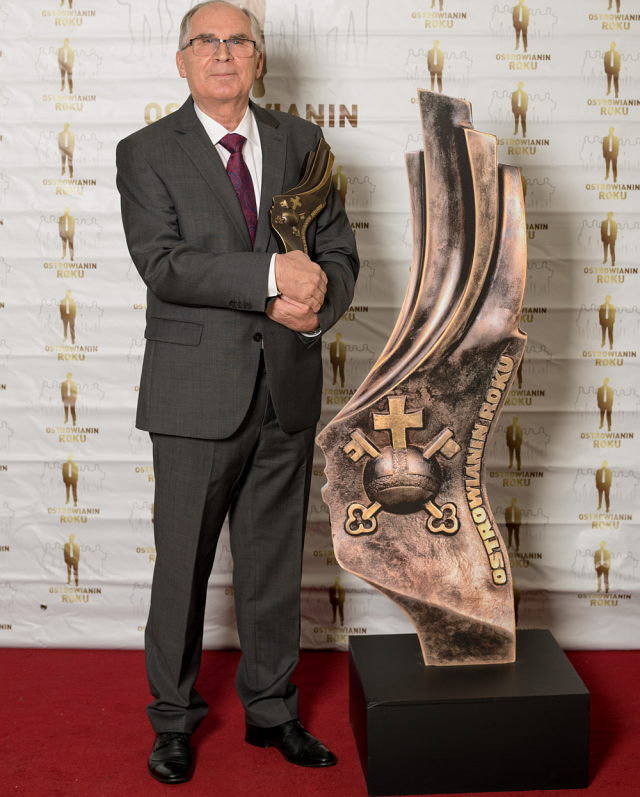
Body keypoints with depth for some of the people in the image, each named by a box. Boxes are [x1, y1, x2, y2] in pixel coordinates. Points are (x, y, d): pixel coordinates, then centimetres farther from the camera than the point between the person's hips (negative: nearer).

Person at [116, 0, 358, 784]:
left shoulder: (301, 142, 10)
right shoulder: (146, 153, -1)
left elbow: (338, 250, 7)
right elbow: (163, 264, -15)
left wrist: (315, 301, -15)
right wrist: (274, 276, -23)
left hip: (288, 386, 3)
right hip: (197, 389, -3)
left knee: (276, 562, 13)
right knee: (182, 564, 7)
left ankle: (271, 709, 31)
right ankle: (173, 719, 26)